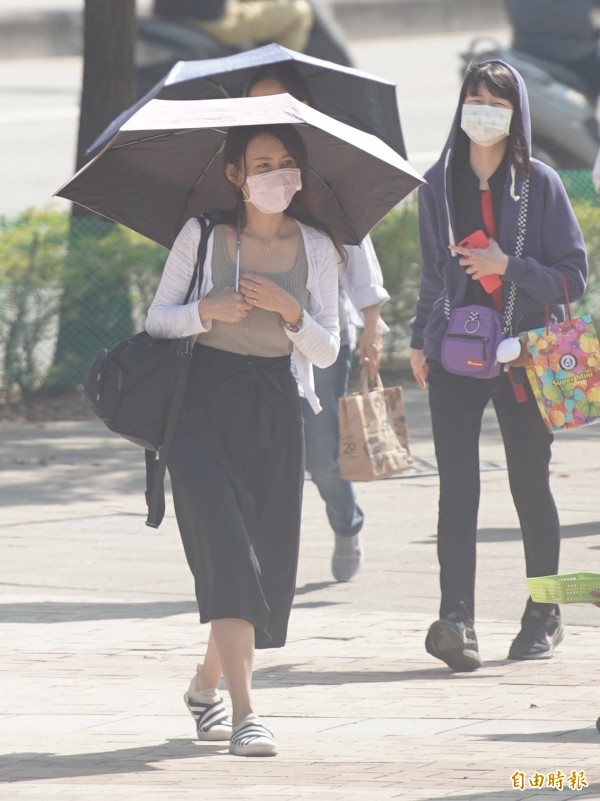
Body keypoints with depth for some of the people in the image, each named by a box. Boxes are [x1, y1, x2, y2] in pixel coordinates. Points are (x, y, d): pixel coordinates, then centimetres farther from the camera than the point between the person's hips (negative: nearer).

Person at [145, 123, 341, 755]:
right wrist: (207, 311, -17)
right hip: (204, 405, -3)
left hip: (273, 411, 3)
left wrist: (289, 310, -13)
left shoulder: (315, 248, 5)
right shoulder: (202, 236, -1)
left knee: (268, 557, 6)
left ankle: (206, 684, 32)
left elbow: (327, 351, 5)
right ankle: (244, 714, -21)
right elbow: (157, 319, 1)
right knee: (229, 552, -16)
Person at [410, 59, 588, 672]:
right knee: (457, 487, -10)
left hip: (524, 357, -2)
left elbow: (574, 276, -3)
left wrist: (508, 267, -14)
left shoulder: (539, 185, -1)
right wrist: (420, 339, 20)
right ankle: (456, 619, -18)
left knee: (530, 485, 5)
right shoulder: (438, 184, 8)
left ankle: (543, 615, 20)